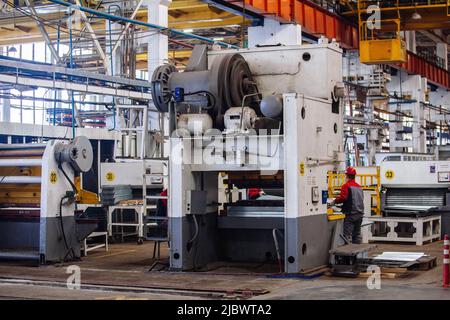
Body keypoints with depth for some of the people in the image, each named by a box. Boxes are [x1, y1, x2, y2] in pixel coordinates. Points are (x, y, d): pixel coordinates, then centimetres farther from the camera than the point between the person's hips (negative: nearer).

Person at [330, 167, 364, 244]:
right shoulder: (359, 187, 14)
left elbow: (343, 197, -21)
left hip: (350, 214, -7)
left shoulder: (346, 186, -10)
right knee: (357, 234, 13)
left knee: (347, 235, -7)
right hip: (360, 213, 8)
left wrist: (334, 201, -7)